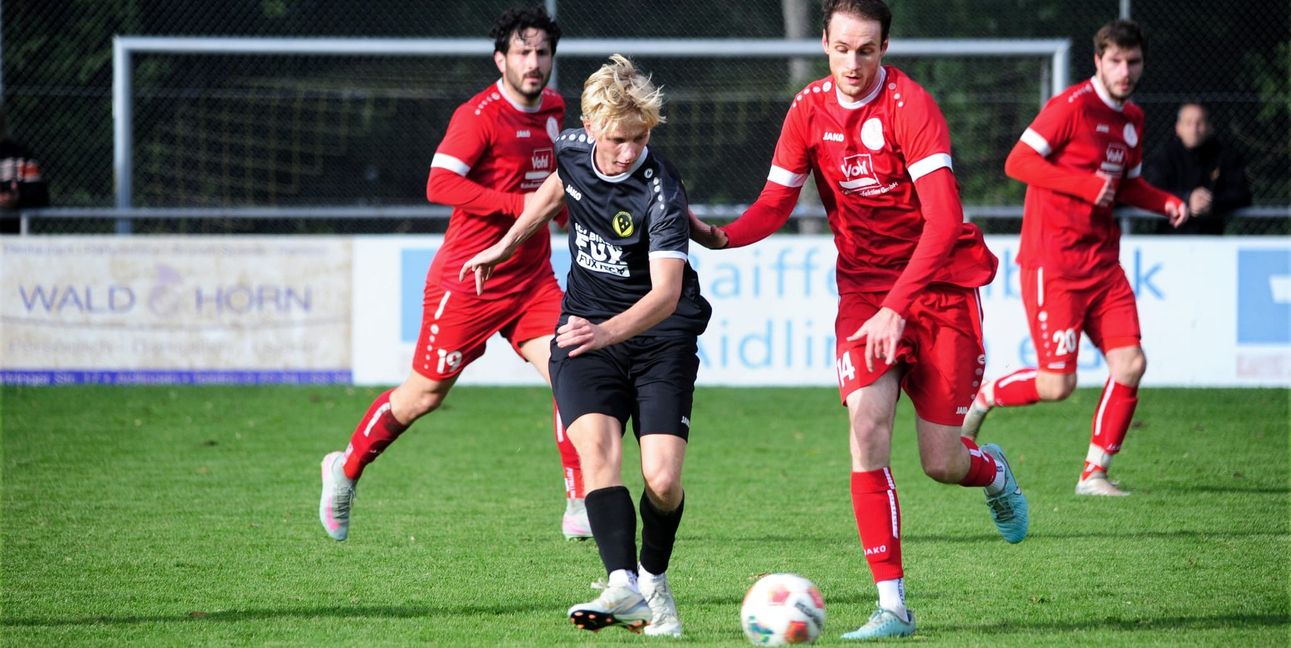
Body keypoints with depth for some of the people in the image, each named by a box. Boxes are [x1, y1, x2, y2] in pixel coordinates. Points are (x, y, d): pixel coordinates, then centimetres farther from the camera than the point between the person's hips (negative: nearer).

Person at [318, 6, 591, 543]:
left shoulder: (553, 108, 9)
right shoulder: (480, 115, -16)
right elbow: (440, 184, -27)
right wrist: (522, 204, -29)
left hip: (532, 275, 6)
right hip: (469, 278, -6)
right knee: (426, 393, 4)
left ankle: (580, 508, -8)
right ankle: (346, 468, 28)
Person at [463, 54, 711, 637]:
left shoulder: (660, 191, -23)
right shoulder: (572, 151, -6)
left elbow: (666, 291, -33)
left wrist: (608, 331, -49)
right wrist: (506, 245, 28)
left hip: (660, 336, -4)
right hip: (584, 328, 4)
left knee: (662, 481, -13)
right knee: (597, 448, -21)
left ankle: (654, 580, 17)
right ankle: (623, 588, -32)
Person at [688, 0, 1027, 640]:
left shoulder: (910, 106, -19)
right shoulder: (810, 109, -3)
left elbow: (943, 220, -26)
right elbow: (776, 202, 3)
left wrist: (897, 308, -35)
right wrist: (723, 236, -20)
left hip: (939, 283, -3)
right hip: (864, 286, 3)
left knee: (941, 463, -2)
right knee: (867, 426, -17)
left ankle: (992, 471, 38)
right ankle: (891, 605, -13)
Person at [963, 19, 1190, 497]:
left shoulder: (1132, 119, 13)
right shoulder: (1073, 106, -12)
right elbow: (1018, 162, -16)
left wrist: (1168, 203, 7)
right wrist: (1087, 185, -21)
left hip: (1102, 260, 7)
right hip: (1052, 260, -7)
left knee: (1130, 363, -5)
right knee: (1057, 385, -10)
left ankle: (1094, 473, 6)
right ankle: (982, 397, 19)